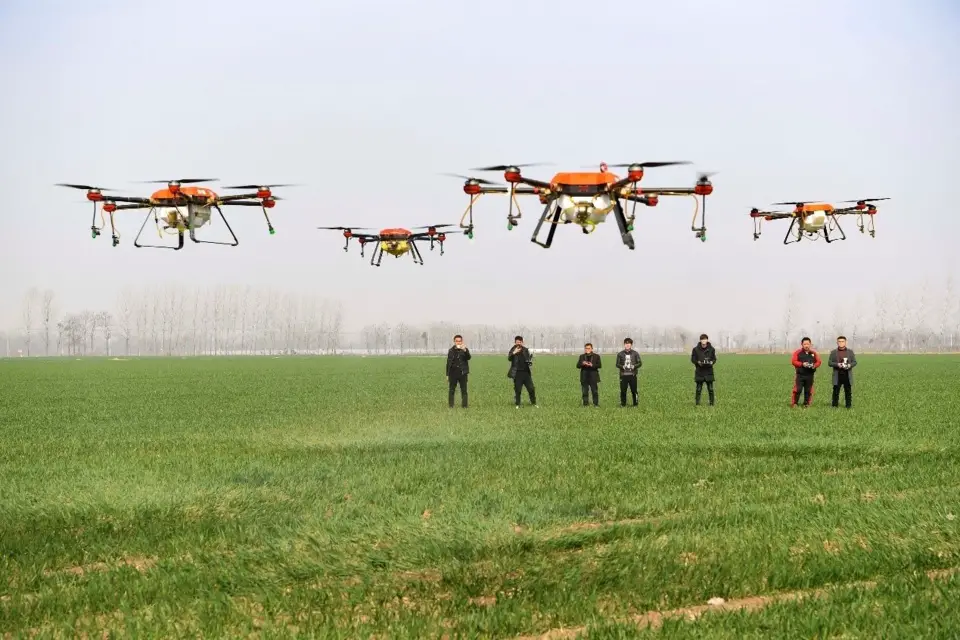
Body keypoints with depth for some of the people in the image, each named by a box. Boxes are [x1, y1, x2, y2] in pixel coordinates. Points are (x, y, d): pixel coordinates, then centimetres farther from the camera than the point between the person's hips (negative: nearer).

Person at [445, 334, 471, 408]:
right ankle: (451, 406, 9)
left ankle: (464, 405, 3)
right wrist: (447, 375, 9)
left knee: (464, 390, -1)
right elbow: (448, 363, 12)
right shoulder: (451, 351, 8)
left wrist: (465, 351, -36)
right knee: (452, 390, 3)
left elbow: (468, 357, -18)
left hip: (462, 373, -2)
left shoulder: (465, 350, 2)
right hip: (453, 373, 2)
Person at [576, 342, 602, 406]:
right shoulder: (582, 356, 13)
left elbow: (599, 365, -1)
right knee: (585, 391, 1)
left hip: (593, 377, -2)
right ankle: (585, 403, 6)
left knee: (595, 391, -2)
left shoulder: (596, 356, 8)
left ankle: (596, 403, 3)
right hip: (584, 377, 2)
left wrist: (592, 365, -18)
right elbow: (578, 365, 8)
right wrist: (582, 364, -14)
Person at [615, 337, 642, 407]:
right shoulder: (620, 354, 8)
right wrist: (622, 366, -13)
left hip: (632, 375, -1)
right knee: (623, 390, -1)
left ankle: (635, 404, 8)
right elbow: (617, 364, 8)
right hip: (623, 375, 1)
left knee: (634, 390, -2)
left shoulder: (635, 354, 6)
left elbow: (640, 363, 6)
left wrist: (634, 366, -13)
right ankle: (623, 404, 11)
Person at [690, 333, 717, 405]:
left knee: (710, 388, 1)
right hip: (699, 371, -1)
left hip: (709, 371, 1)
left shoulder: (711, 349, 3)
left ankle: (711, 403, 9)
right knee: (699, 388, 2)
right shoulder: (696, 349, -1)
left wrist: (712, 362, -13)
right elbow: (693, 359, 4)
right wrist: (698, 362, -15)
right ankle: (697, 403, 9)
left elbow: (714, 358, 10)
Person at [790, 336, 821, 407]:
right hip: (800, 375, -3)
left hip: (810, 375, 3)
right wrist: (802, 364, -17)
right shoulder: (798, 352, 0)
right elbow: (793, 361, -5)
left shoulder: (814, 353, 8)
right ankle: (794, 403, -2)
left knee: (808, 390, 5)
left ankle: (806, 404, 14)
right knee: (798, 390, -9)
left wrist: (814, 365, -11)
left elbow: (818, 362, 11)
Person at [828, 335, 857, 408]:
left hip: (847, 375, 1)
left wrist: (849, 365, -13)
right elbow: (829, 362, 3)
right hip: (837, 375, -1)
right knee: (836, 391, 0)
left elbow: (854, 362, 9)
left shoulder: (850, 351, 9)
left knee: (848, 391, 2)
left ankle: (848, 406, 8)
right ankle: (835, 406, 7)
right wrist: (837, 364, -15)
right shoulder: (833, 352, 7)